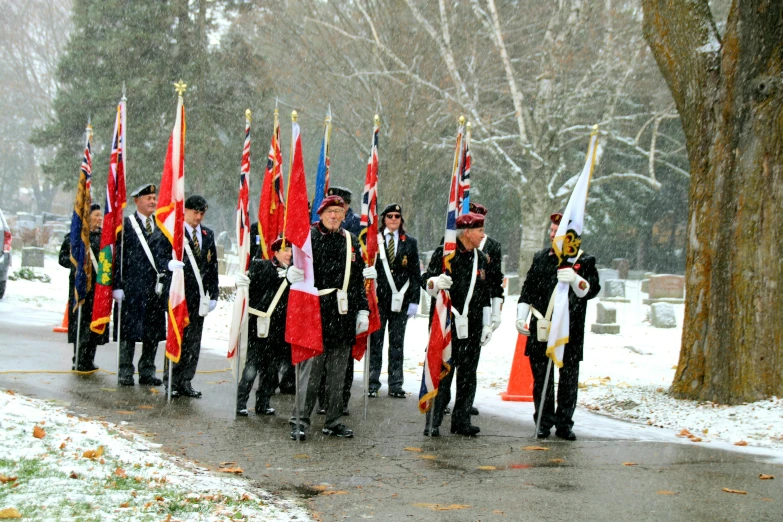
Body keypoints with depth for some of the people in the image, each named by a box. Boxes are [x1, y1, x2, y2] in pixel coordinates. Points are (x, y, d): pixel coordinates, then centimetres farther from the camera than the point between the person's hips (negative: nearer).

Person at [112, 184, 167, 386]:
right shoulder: (125, 225, -1)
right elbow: (118, 256, -4)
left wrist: (165, 284, 7)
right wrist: (117, 286, -10)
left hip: (156, 287, 4)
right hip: (131, 287, -4)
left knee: (153, 332, 7)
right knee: (128, 331, 0)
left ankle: (147, 373, 17)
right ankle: (126, 373, 7)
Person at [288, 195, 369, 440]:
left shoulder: (351, 242, 12)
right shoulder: (309, 237, -1)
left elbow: (359, 280, 17)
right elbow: (295, 270, 0)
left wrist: (363, 310, 13)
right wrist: (293, 273, -24)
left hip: (343, 318, 5)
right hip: (316, 315, -5)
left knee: (338, 374, 10)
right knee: (311, 370, -5)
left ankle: (333, 421, 19)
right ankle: (300, 421, 2)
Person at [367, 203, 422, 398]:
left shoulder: (410, 243, 9)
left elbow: (415, 273, 7)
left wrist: (414, 301, 0)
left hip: (400, 300, 2)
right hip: (377, 299, -2)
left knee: (397, 343, 6)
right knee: (375, 342, 1)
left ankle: (395, 385, 11)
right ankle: (373, 383, 8)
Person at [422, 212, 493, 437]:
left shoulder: (480, 258, 16)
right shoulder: (444, 253, -2)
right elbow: (427, 283, -3)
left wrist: (487, 324, 18)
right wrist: (435, 282, -26)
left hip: (472, 327, 6)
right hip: (446, 325, -6)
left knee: (468, 377, 7)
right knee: (442, 375, -5)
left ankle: (461, 421, 15)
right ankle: (433, 423, 1)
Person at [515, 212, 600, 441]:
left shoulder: (584, 261, 2)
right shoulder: (541, 258, 13)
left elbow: (591, 290, -11)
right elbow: (528, 291, 18)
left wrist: (576, 280, -31)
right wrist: (521, 317, 9)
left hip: (570, 330, -2)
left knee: (568, 379, 2)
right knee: (541, 378, 4)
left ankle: (564, 424, 12)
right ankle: (544, 423, 13)